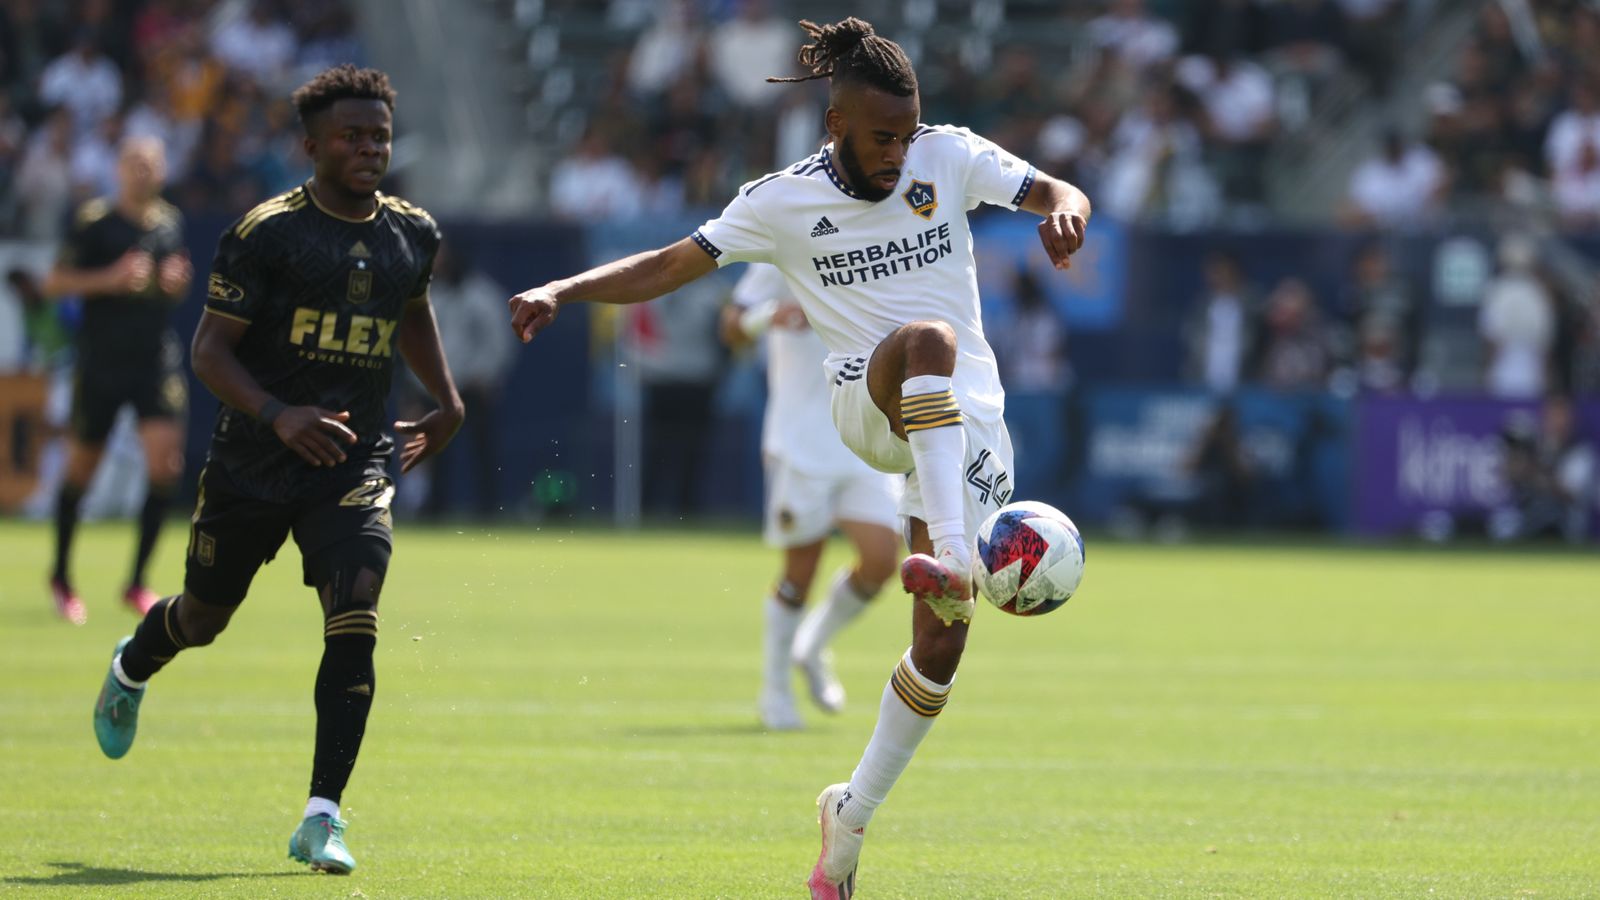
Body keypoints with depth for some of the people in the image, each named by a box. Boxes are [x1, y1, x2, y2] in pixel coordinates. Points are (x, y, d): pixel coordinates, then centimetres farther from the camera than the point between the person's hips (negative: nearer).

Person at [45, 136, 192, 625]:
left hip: (157, 359, 3)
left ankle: (137, 581, 0)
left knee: (165, 463, -11)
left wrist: (177, 282, -1)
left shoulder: (171, 222, 9)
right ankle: (61, 575, 27)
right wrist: (110, 278, -18)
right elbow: (54, 282, -6)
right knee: (81, 468, 6)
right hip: (101, 360, -3)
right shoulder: (94, 220, -6)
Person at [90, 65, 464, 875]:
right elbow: (210, 349, -12)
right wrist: (278, 415, -26)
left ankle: (321, 819, -16)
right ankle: (130, 671, 53)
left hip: (353, 466, 3)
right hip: (251, 465, -3)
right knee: (206, 616, 15)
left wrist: (447, 400, 19)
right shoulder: (268, 232, -11)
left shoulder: (413, 235, 6)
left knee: (354, 620, -18)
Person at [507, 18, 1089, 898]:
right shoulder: (785, 201, 0)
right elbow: (671, 265, 2)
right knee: (928, 338, -38)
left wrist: (1063, 210, -24)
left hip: (970, 425, 2)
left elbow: (1057, 193, 1)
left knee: (942, 639, -6)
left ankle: (852, 811, 11)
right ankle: (953, 561, -50)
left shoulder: (950, 156, 4)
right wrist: (562, 291, -10)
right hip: (867, 405, -2)